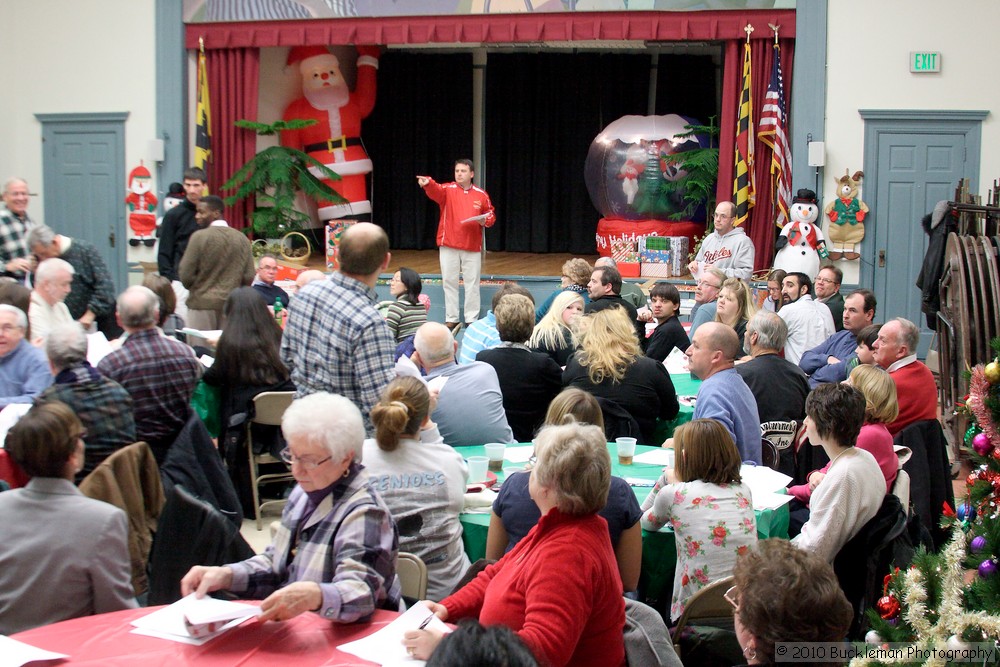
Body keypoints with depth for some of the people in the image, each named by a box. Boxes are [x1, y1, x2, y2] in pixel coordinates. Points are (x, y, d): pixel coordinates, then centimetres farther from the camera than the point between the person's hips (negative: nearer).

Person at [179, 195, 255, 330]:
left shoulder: (199, 237, -8)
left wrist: (198, 288, 11)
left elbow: (185, 275, -9)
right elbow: (249, 277, 1)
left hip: (202, 303, -4)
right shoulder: (242, 238, 4)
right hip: (231, 304, 4)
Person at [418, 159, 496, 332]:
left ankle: (471, 319, 13)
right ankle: (451, 319, 13)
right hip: (449, 245, -1)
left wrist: (484, 221, -11)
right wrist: (427, 183, -45)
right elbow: (435, 190, -22)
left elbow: (491, 215, 13)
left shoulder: (481, 194, 6)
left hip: (472, 246, 1)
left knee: (472, 283, 4)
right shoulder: (447, 190, 0)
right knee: (449, 282, 4)